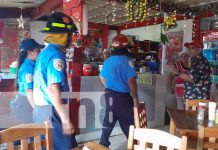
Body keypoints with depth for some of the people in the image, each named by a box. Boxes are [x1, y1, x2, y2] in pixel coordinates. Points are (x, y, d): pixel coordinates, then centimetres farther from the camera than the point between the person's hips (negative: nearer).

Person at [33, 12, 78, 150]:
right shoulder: (56, 55, -17)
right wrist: (65, 119, -24)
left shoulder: (45, 51, 13)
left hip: (41, 109, 10)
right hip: (51, 111, -10)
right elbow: (53, 88, -25)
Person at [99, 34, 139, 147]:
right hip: (122, 96, -6)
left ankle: (103, 144, 25)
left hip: (109, 95, 6)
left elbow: (102, 77, 15)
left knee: (108, 121, 17)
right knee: (128, 123, 9)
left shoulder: (107, 61, 6)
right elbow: (131, 81, -21)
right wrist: (135, 98, -13)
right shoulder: (127, 60, -15)